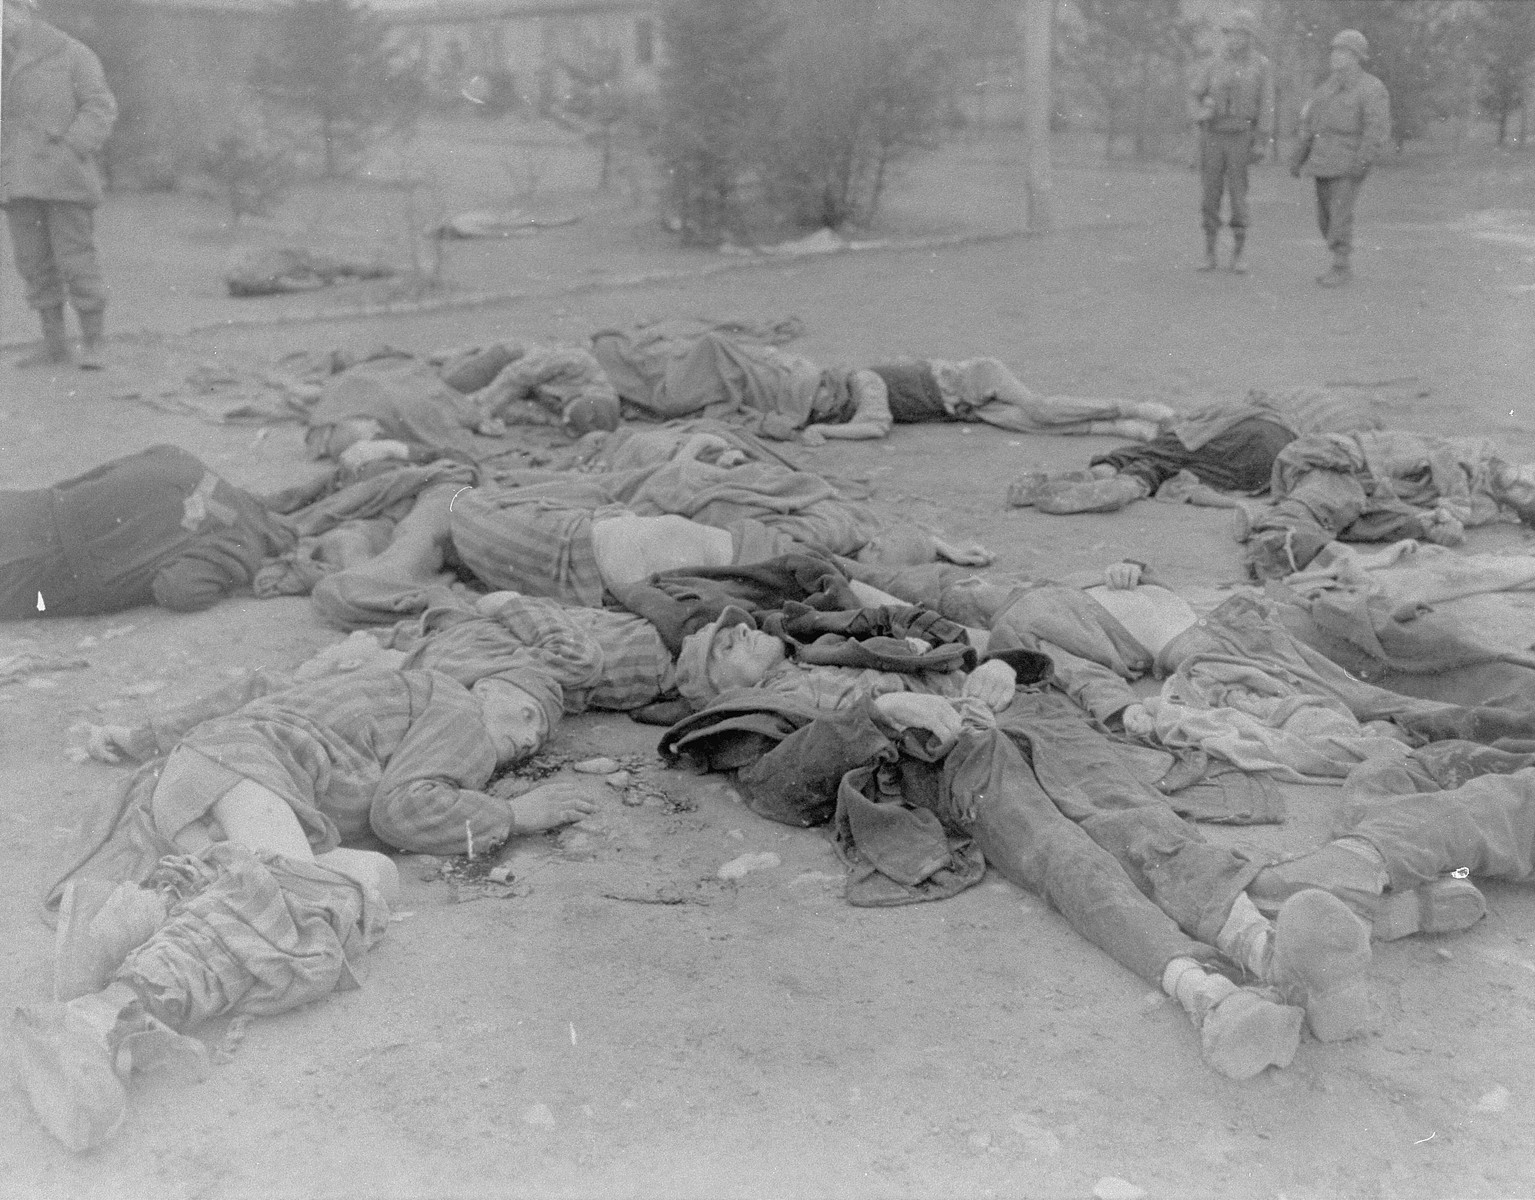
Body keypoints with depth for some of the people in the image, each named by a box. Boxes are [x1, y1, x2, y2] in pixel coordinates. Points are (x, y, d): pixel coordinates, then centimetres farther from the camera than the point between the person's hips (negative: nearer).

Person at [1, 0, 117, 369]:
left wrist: (68, 150, -21)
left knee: (76, 261, -6)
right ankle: (54, 345, 13)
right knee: (34, 263, 6)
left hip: (64, 179, -5)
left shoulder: (73, 55, -3)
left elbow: (100, 108, -9)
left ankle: (92, 345, 4)